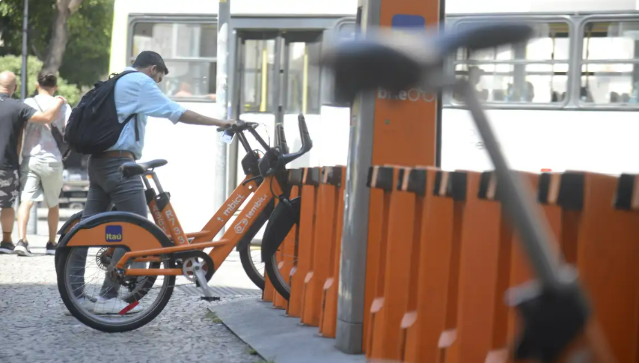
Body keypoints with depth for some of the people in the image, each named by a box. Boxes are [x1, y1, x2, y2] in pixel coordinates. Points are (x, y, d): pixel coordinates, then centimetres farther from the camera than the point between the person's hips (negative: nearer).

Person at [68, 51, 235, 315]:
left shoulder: (116, 82, 23)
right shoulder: (140, 82, -5)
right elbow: (177, 113, -12)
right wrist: (220, 123, -9)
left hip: (98, 161, 10)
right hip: (119, 163, -10)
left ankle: (74, 294, 10)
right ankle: (107, 297, -9)